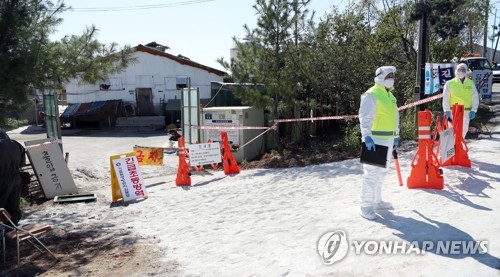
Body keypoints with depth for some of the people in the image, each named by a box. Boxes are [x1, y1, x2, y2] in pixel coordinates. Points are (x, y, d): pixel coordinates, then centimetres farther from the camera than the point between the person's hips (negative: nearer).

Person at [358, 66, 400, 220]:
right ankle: (366, 206, -1)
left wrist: (396, 136, 23)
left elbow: (394, 117, 25)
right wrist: (367, 136, -30)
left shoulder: (390, 96, 19)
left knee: (381, 172, 16)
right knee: (371, 173, -9)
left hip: (388, 140, 10)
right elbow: (365, 117, -20)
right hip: (374, 140, -10)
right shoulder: (371, 95, -10)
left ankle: (376, 201, 28)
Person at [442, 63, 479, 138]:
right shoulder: (449, 84, -1)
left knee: (465, 129, 13)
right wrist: (447, 110, -11)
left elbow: (475, 98, 8)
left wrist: (473, 110, 0)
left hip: (466, 112, 4)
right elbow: (445, 98, -3)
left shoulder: (471, 83, 8)